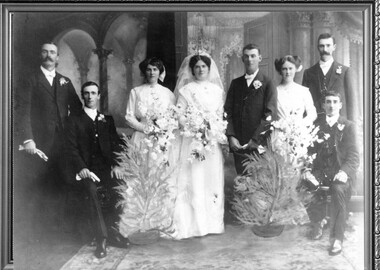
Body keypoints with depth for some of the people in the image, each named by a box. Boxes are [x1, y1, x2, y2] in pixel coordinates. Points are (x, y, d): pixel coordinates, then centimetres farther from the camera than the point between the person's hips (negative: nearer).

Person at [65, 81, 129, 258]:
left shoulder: (107, 119, 22)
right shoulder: (74, 120, 12)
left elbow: (116, 144, 12)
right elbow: (72, 148, 1)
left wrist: (116, 165, -7)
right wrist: (81, 168, -16)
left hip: (106, 167, 2)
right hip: (86, 169, -2)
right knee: (92, 189, -33)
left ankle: (112, 232, -14)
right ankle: (101, 238, -26)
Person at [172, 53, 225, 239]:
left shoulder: (217, 90, 13)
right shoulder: (186, 90, 2)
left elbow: (220, 115, 12)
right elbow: (179, 115, -3)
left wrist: (215, 131, -4)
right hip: (192, 140, -3)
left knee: (213, 179, 4)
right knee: (194, 180, -5)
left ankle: (212, 222, 13)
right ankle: (193, 224, 2)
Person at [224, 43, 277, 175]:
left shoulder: (267, 84, 0)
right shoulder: (235, 83, 13)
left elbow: (270, 115, -8)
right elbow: (228, 111, 8)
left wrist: (255, 139, -14)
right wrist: (231, 136, -5)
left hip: (259, 145, -3)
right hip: (238, 144, 4)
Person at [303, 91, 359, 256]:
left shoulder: (347, 126, 7)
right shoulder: (315, 123, 11)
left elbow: (353, 155, -1)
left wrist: (345, 171, -21)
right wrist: (306, 170, -10)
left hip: (341, 172, -2)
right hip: (320, 171, 2)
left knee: (338, 190, -34)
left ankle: (337, 240, -22)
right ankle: (317, 223, 6)